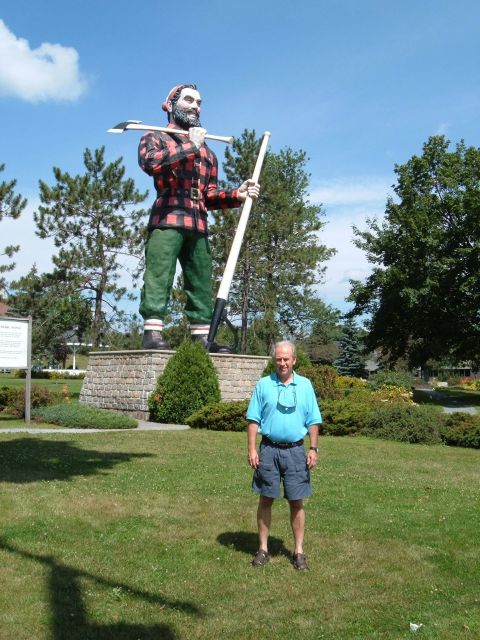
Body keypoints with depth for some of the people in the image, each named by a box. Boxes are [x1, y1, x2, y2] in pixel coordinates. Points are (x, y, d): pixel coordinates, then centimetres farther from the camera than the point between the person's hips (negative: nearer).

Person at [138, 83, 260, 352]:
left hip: (198, 226, 6)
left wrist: (237, 194, 4)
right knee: (159, 276, -13)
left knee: (201, 282, 3)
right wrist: (189, 146, -9)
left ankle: (202, 336, 6)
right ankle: (153, 332, -14)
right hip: (167, 219, -6)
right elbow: (150, 162, -13)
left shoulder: (207, 152, 27)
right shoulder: (157, 137, 12)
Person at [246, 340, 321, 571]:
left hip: (295, 450, 1)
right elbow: (253, 420, 1)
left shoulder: (305, 385, 5)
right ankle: (263, 549, 18)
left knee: (296, 502, 5)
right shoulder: (263, 384, 2)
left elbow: (313, 421, 6)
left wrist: (313, 449, -1)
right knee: (266, 500, 7)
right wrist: (252, 449, -6)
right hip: (268, 449, 0)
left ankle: (299, 552, 15)